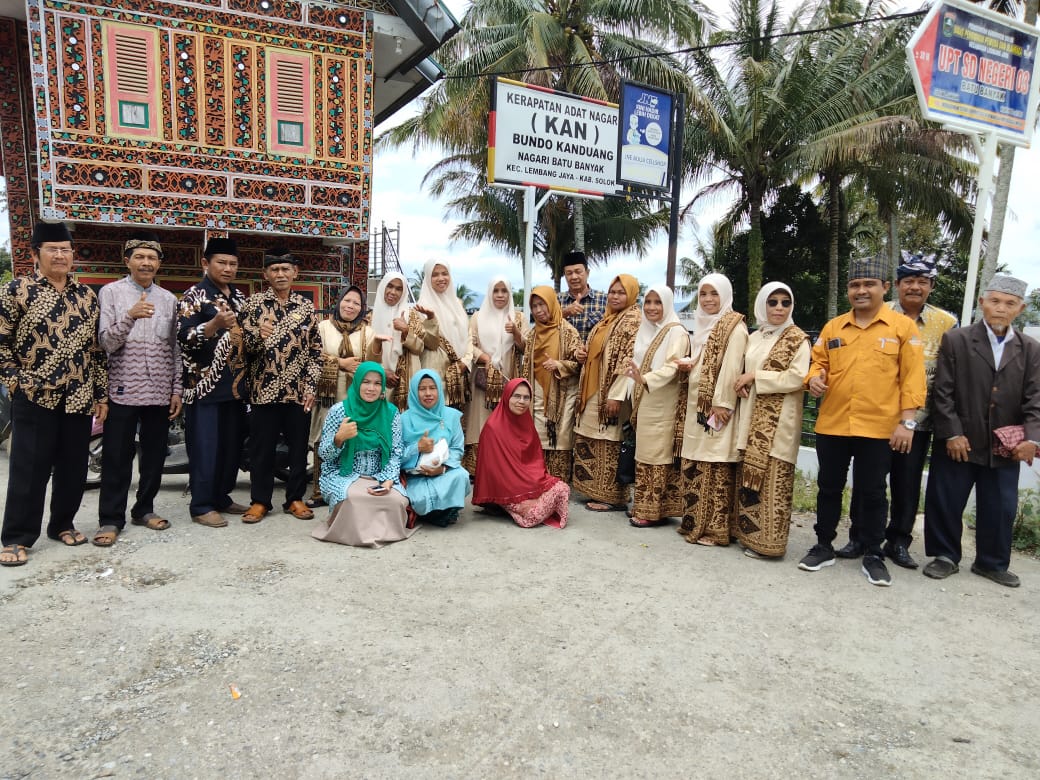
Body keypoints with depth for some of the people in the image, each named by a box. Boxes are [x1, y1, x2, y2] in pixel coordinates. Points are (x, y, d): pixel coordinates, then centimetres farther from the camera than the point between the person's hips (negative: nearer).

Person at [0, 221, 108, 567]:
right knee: (29, 468, 0)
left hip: (79, 397, 4)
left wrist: (101, 394, 7)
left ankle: (62, 524, 26)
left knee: (73, 467, 10)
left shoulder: (87, 296, 10)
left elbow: (98, 348, 11)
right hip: (34, 396, -4)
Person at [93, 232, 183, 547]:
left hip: (160, 390, 4)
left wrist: (177, 390, 6)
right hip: (123, 389, -3)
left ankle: (144, 509, 24)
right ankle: (110, 519, 10)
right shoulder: (111, 292, 0)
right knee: (117, 458, 1)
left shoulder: (168, 299, 11)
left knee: (154, 455, 10)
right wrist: (130, 317, -25)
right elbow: (107, 343, -8)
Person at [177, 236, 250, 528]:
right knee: (206, 446, -3)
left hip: (236, 384, 7)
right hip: (206, 384, -7)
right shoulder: (194, 296, -5)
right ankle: (201, 505, 6)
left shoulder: (239, 297, 16)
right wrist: (215, 323, -30)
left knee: (233, 444, 11)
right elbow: (184, 337, -16)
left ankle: (222, 496, 24)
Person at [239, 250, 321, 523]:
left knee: (298, 447, 8)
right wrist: (257, 335, -24)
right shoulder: (253, 303, 2)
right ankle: (260, 500, 20)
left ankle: (295, 498, 22)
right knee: (261, 448, 6)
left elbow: (315, 350, 6)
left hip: (298, 391, 1)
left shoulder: (306, 306, 6)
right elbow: (243, 344, -1)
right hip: (263, 389, -1)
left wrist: (311, 386, -2)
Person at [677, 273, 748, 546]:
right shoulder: (702, 325, 19)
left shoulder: (734, 327, -7)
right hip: (696, 404, 8)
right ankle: (695, 521, 17)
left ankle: (715, 528, 1)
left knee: (717, 467, -6)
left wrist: (722, 403, -21)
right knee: (694, 465, 9)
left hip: (716, 406, -8)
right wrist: (688, 366, 4)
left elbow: (731, 367, -15)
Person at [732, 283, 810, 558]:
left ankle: (767, 540, 3)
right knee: (749, 475, 7)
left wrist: (755, 377, -14)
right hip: (752, 417, 6)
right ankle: (749, 532, 18)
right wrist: (742, 384, -2)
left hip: (778, 421, -6)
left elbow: (797, 378, -14)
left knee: (773, 477, -5)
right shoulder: (754, 338, 14)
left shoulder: (798, 339, -3)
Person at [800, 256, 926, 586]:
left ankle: (872, 555, 21)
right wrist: (814, 377, -8)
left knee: (872, 493, 7)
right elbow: (819, 362, 17)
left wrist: (907, 421, -9)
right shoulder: (832, 328, 8)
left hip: (879, 428, -3)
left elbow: (912, 377, -3)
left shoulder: (903, 326, 0)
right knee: (829, 487, 12)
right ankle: (824, 546, 26)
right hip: (831, 424, 3)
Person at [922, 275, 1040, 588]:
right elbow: (942, 392, -5)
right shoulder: (955, 340, -1)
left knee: (1001, 508, 11)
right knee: (945, 502, 5)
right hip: (958, 442, -2)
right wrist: (952, 433, -12)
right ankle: (945, 556, 22)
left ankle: (992, 562, 28)